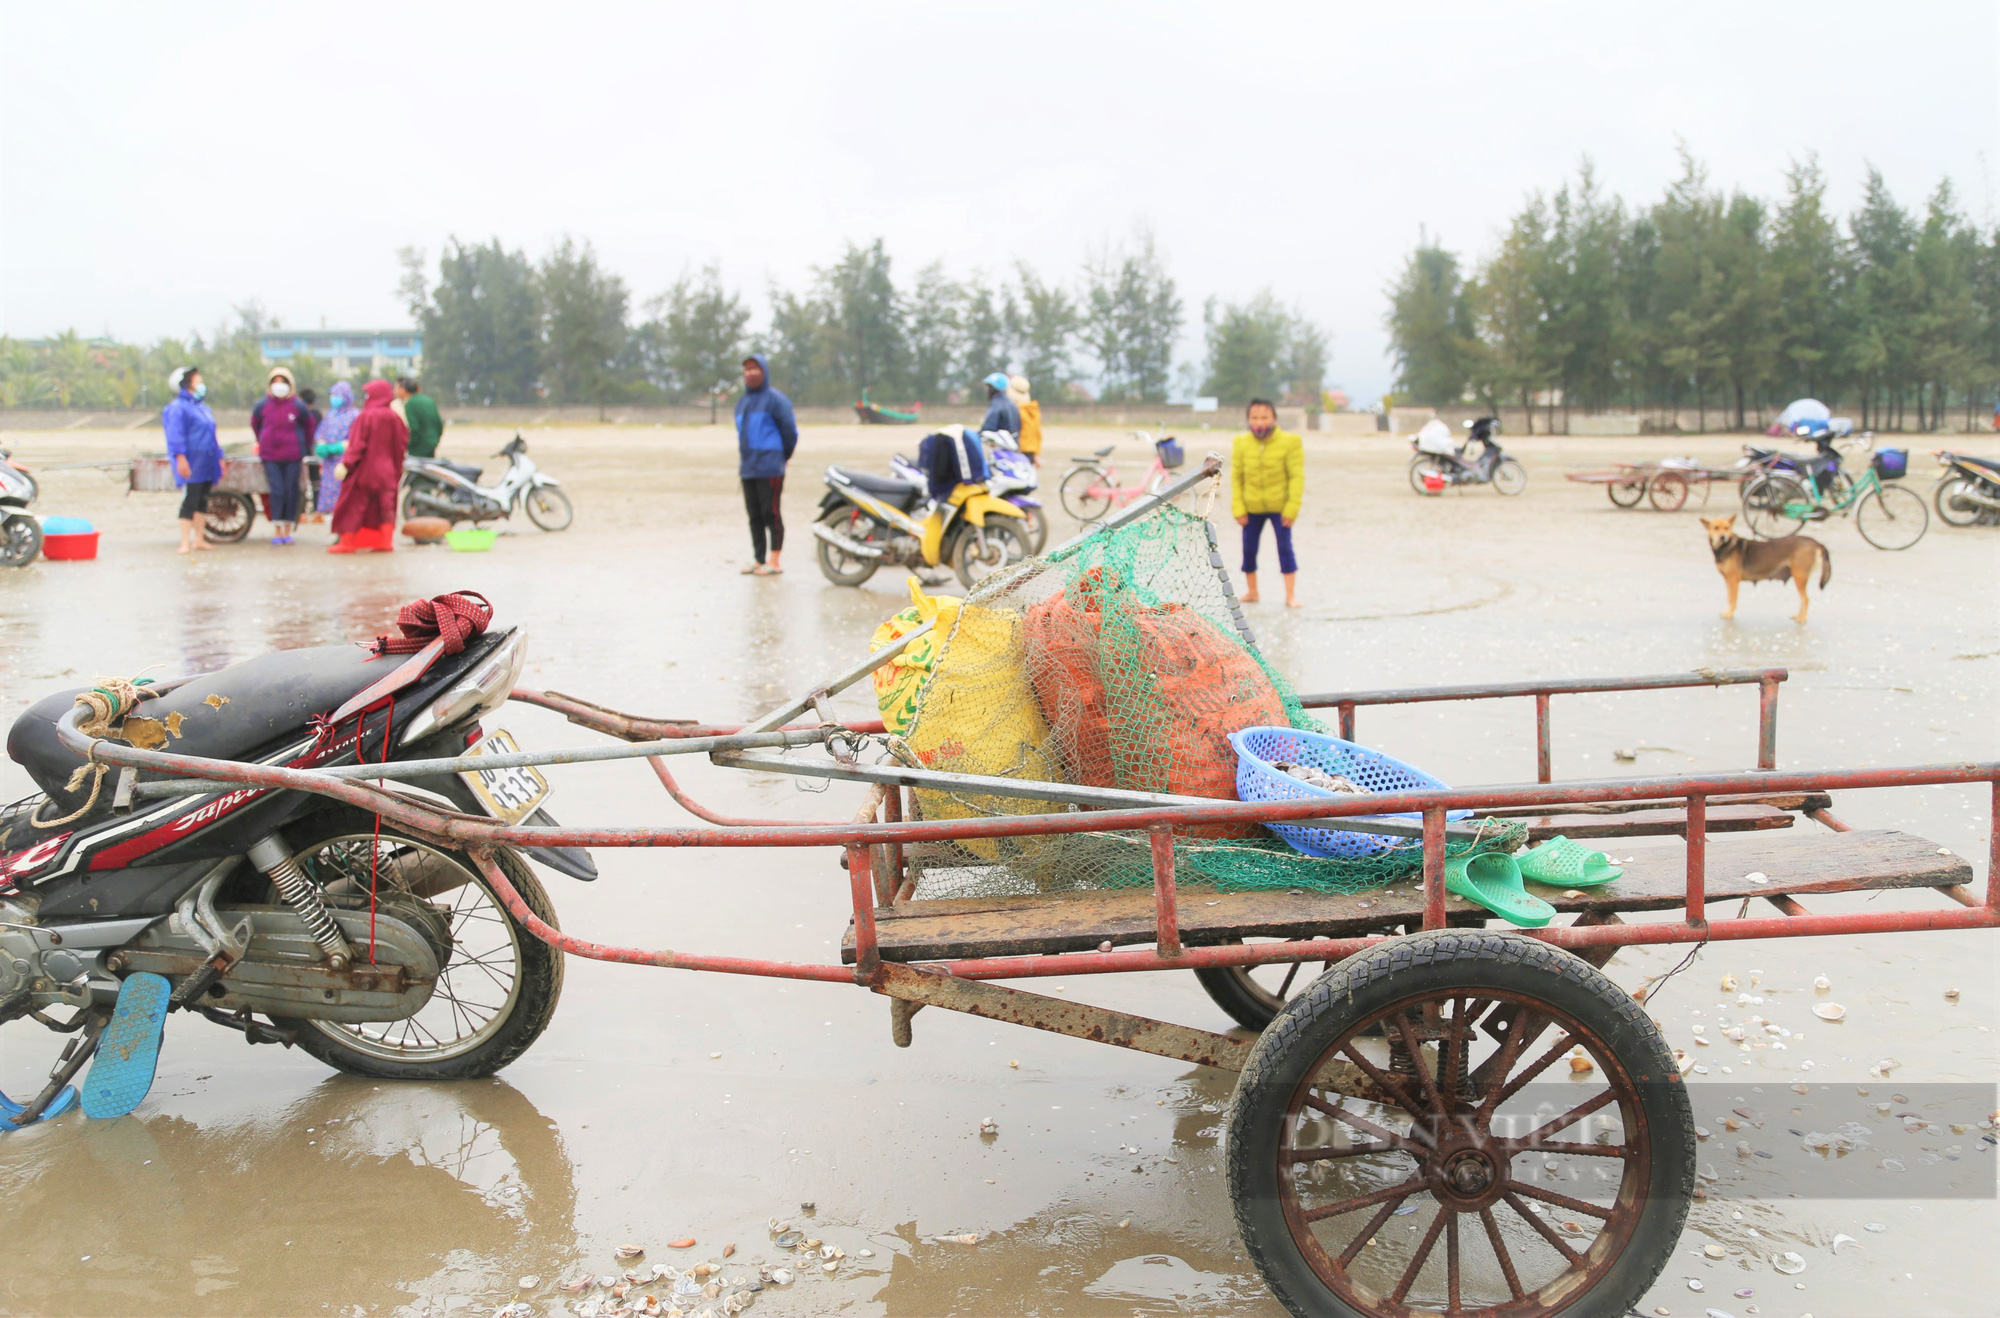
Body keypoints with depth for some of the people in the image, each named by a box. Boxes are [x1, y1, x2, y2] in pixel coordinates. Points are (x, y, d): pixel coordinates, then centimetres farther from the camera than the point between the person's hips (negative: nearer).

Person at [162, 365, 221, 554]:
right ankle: (185, 542, -9)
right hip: (191, 465, -8)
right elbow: (175, 435, -15)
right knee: (189, 502, -10)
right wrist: (181, 458, -22)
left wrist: (219, 457, 24)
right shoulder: (178, 408, -7)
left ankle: (199, 539, 19)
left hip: (206, 464, 8)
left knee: (202, 502, 12)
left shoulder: (203, 408, 20)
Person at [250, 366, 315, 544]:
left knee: (291, 491, 1)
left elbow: (309, 424, 14)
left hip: (293, 456, 0)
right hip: (270, 456, 0)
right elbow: (254, 424, 20)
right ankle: (276, 531, -3)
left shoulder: (298, 407, -3)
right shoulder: (262, 406, 1)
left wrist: (304, 446, 19)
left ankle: (288, 530, 9)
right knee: (276, 491, -7)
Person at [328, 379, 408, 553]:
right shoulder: (394, 417, 0)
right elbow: (404, 441, 5)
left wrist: (345, 464, -18)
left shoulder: (365, 416, -14)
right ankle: (386, 541, 9)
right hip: (387, 470, 5)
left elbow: (356, 444, -18)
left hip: (364, 467, -5)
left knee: (353, 506, 3)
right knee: (385, 505, 11)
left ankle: (347, 542, 4)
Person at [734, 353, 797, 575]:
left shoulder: (775, 399, -5)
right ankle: (759, 561, 15)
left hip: (770, 468, -7)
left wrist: (783, 455, 6)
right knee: (754, 515, 9)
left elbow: (790, 430, -5)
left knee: (771, 513, -8)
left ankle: (775, 562, -5)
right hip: (747, 469, 7)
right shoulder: (742, 402, 18)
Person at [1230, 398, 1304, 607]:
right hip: (1252, 507, 3)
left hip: (1280, 506, -2)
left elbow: (1297, 477, -8)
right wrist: (1238, 509, -3)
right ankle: (1251, 592, 24)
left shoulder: (1289, 442, -10)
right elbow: (1236, 477, 1)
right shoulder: (1241, 444, -3)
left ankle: (1291, 595, 3)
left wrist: (1292, 508, -11)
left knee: (1285, 547, -4)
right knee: (1248, 549, 7)